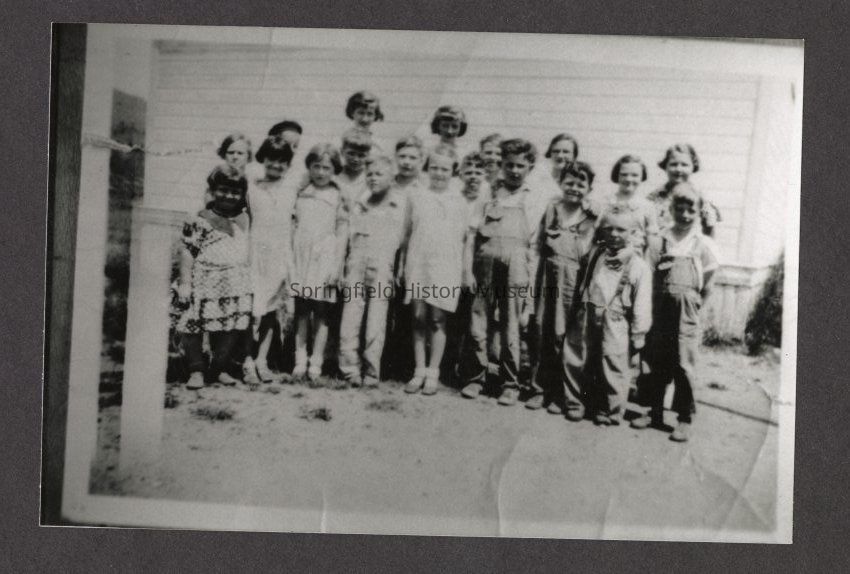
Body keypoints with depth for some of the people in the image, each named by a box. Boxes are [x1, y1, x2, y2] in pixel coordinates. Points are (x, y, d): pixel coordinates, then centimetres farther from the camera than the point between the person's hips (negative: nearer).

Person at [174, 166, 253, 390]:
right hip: (205, 284, -3)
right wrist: (184, 283, -8)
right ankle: (197, 370, 8)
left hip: (237, 286, 3)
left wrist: (251, 282, 15)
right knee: (194, 325, -3)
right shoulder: (197, 222, -1)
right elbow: (187, 253, -3)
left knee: (234, 328, -1)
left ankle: (220, 369, 13)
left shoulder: (245, 221, 13)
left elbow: (249, 253, 19)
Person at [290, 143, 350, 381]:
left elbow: (342, 233, 1)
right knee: (301, 311, 3)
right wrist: (288, 259, 7)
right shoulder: (301, 194, 9)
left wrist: (337, 265, -5)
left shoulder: (338, 197, 3)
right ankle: (300, 361, 9)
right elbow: (293, 227, 12)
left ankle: (316, 363, 4)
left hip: (325, 259, -2)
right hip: (300, 258, 2)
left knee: (321, 312, 0)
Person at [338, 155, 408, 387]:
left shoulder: (400, 202, 7)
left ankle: (371, 373, 0)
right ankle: (350, 369, 0)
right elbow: (351, 235, 16)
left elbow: (397, 237, 5)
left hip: (382, 264, -3)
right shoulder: (360, 203, 17)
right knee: (350, 318, -5)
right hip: (357, 261, 3)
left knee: (376, 322, -5)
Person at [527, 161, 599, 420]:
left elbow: (586, 252, -2)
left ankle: (572, 399, 8)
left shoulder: (591, 219, -1)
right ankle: (541, 389, 23)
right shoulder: (551, 210, 8)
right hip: (550, 280, 3)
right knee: (545, 338, 9)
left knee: (571, 341, -2)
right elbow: (540, 247, 12)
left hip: (575, 281, -3)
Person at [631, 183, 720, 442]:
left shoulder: (703, 244, 1)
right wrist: (659, 302, 0)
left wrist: (691, 305, 3)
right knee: (657, 360, 10)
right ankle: (655, 412, 22)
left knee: (684, 363, -2)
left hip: (686, 311, -3)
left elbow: (706, 286, 3)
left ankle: (685, 419, 8)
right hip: (661, 307, 3)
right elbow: (654, 274, 8)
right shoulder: (662, 239, 7)